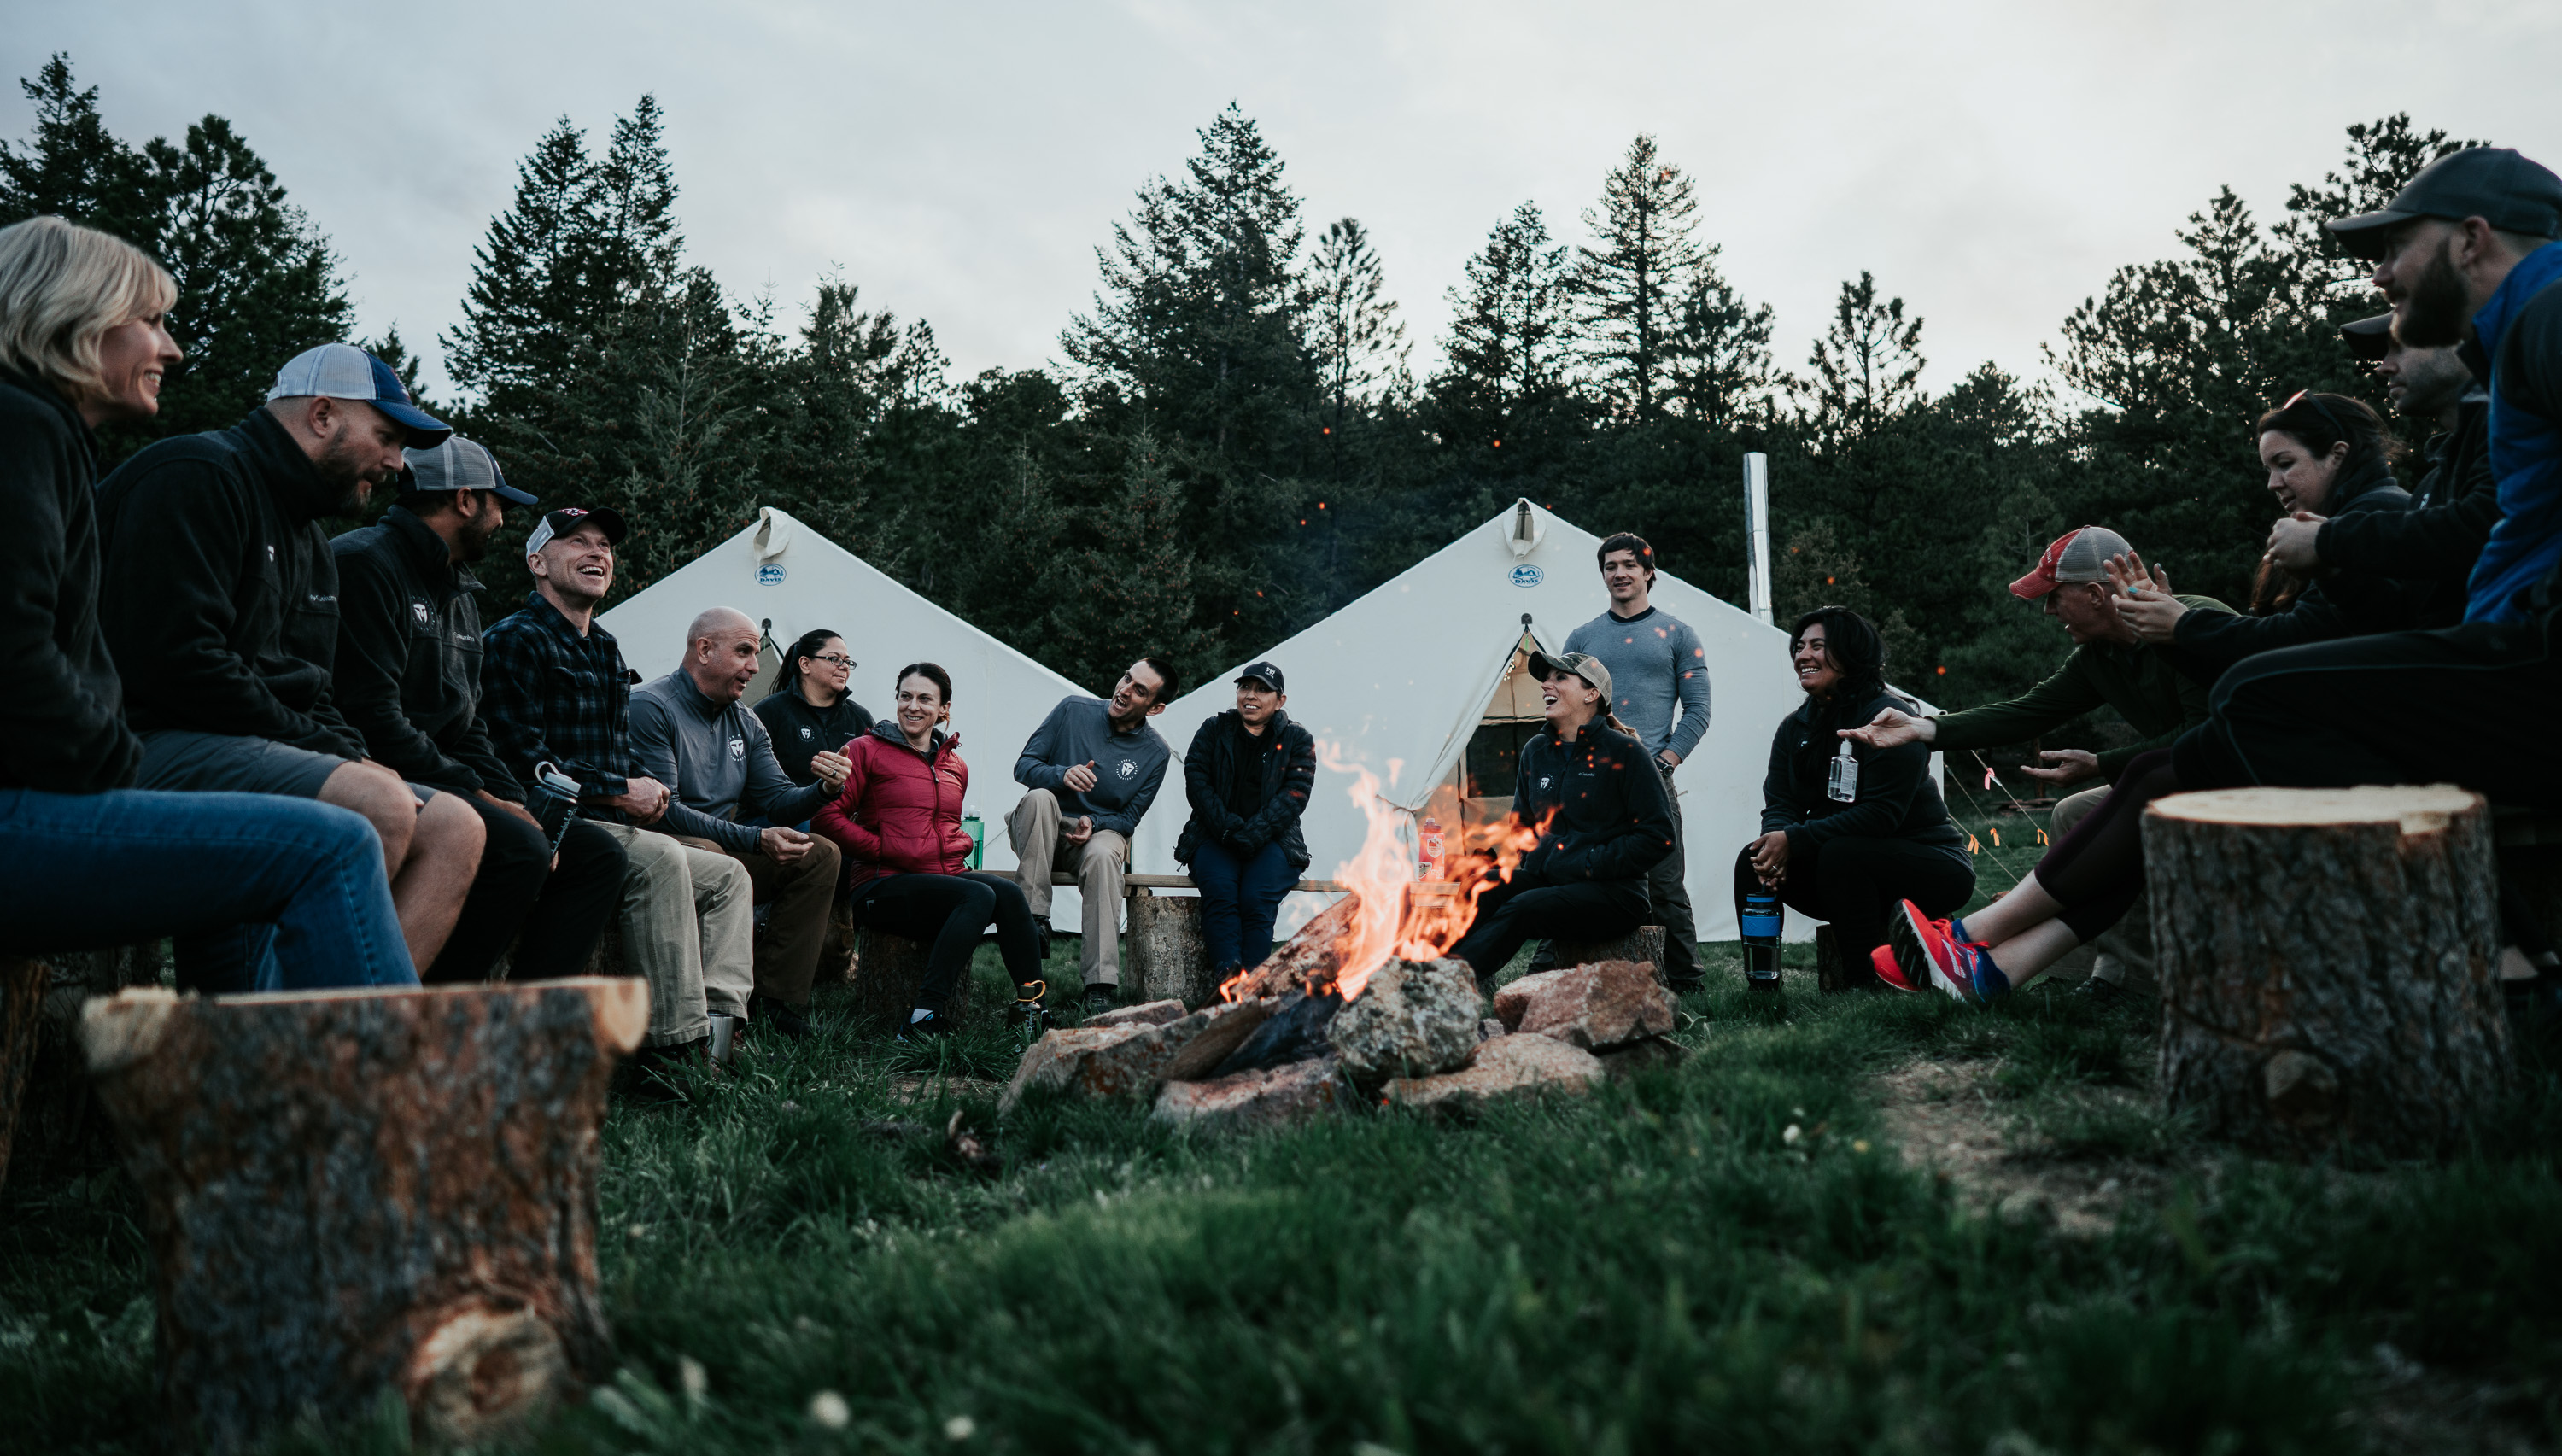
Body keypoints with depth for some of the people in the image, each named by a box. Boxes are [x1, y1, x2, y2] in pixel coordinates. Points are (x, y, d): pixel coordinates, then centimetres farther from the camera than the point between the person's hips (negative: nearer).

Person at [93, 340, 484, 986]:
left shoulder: (311, 540, 26)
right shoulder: (199, 476, -6)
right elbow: (174, 659, -18)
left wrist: (351, 756, 4)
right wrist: (312, 742, -14)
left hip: (268, 749, 10)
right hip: (154, 742, -10)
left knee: (454, 829, -6)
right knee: (378, 805, -32)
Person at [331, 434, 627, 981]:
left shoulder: (461, 592, 22)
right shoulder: (365, 562, -9)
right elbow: (372, 717, -19)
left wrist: (514, 803, 3)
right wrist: (482, 798, -17)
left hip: (446, 783, 10)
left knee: (599, 855, 1)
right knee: (516, 848, -32)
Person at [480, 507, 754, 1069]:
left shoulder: (607, 650, 23)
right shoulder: (514, 640, -5)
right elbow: (523, 760, -16)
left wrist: (647, 787, 5)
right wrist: (622, 792, -11)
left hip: (609, 829, 10)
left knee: (728, 875, 6)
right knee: (659, 858, -32)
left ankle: (717, 1018, -11)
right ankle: (672, 1043, -32)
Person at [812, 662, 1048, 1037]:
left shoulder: (956, 766, 21)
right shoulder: (866, 751, 3)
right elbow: (827, 816, -3)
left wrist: (959, 847, 12)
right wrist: (882, 849, -8)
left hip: (946, 875, 5)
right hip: (881, 886, -5)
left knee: (1009, 893, -27)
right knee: (979, 896, -32)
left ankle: (1031, 1006, -23)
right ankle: (925, 1016, -34)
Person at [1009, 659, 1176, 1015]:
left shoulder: (1155, 754, -2)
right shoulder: (1074, 710, -3)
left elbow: (1129, 819, 3)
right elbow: (1023, 766, -3)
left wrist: (1094, 824, -19)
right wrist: (1063, 774, -24)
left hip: (1101, 830, 0)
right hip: (1041, 836, 1)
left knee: (1103, 854, -37)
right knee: (1040, 797, -35)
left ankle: (1102, 985, -41)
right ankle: (1034, 920, -36)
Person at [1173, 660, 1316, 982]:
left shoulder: (1298, 741, 8)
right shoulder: (1213, 730, 12)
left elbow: (1294, 796, -4)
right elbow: (1196, 783, 2)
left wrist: (1253, 835, -18)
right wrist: (1228, 828, -14)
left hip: (1272, 841, -1)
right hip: (1214, 838, 1)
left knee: (1256, 897, -30)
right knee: (1220, 889, -31)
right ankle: (1226, 976, -41)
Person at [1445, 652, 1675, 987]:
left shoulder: (1625, 754, -6)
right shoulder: (1535, 752, 13)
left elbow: (1658, 836, -8)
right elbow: (1521, 823, 25)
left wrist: (1591, 864, -12)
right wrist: (1531, 859, 3)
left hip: (1616, 894, -5)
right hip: (1547, 880, 6)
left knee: (1524, 908, -33)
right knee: (1485, 884, -25)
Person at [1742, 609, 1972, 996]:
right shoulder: (1794, 728, 7)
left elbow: (1882, 813, -24)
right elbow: (1778, 805, 1)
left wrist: (1795, 840, -27)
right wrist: (1776, 842, -24)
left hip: (1931, 868, -7)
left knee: (1839, 856, -34)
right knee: (1753, 859, -12)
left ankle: (1869, 985, -30)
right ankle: (1761, 988, -12)